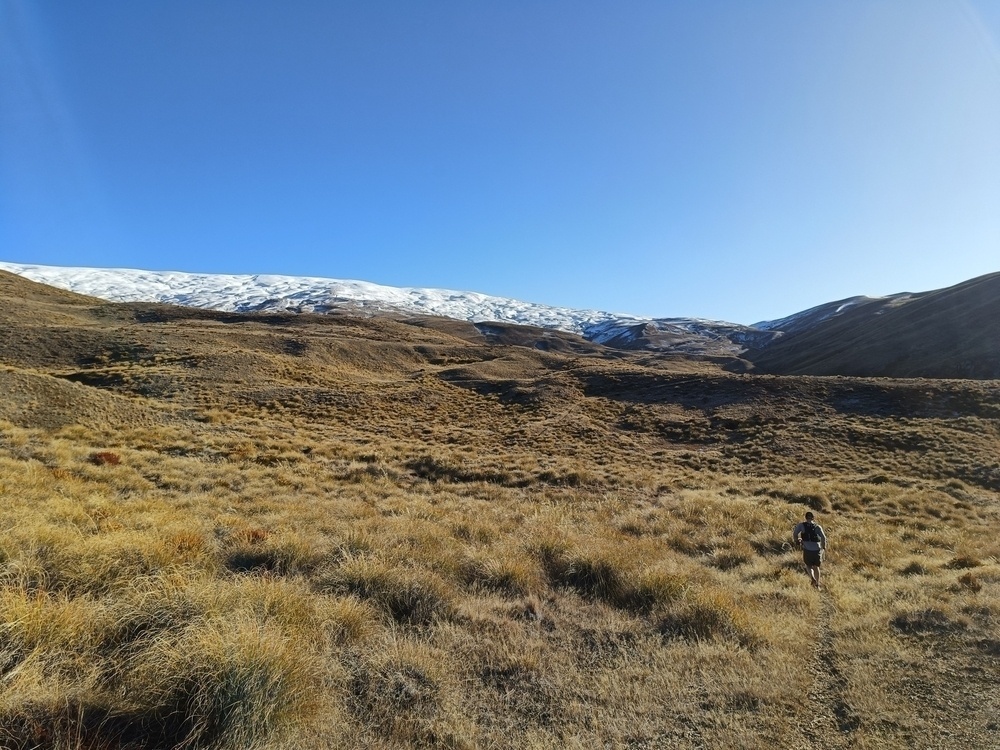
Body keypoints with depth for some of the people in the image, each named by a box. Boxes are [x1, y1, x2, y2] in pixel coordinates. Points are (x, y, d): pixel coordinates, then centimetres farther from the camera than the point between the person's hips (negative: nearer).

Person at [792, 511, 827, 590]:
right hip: (817, 549, 1)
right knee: (816, 566, 21)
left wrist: (796, 542, 5)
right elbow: (823, 537, -7)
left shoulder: (802, 525, 3)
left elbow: (794, 532, -11)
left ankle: (812, 578, -6)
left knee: (809, 565, 20)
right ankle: (817, 584, 25)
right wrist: (823, 547, 7)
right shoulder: (817, 526, 5)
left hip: (807, 549, -1)